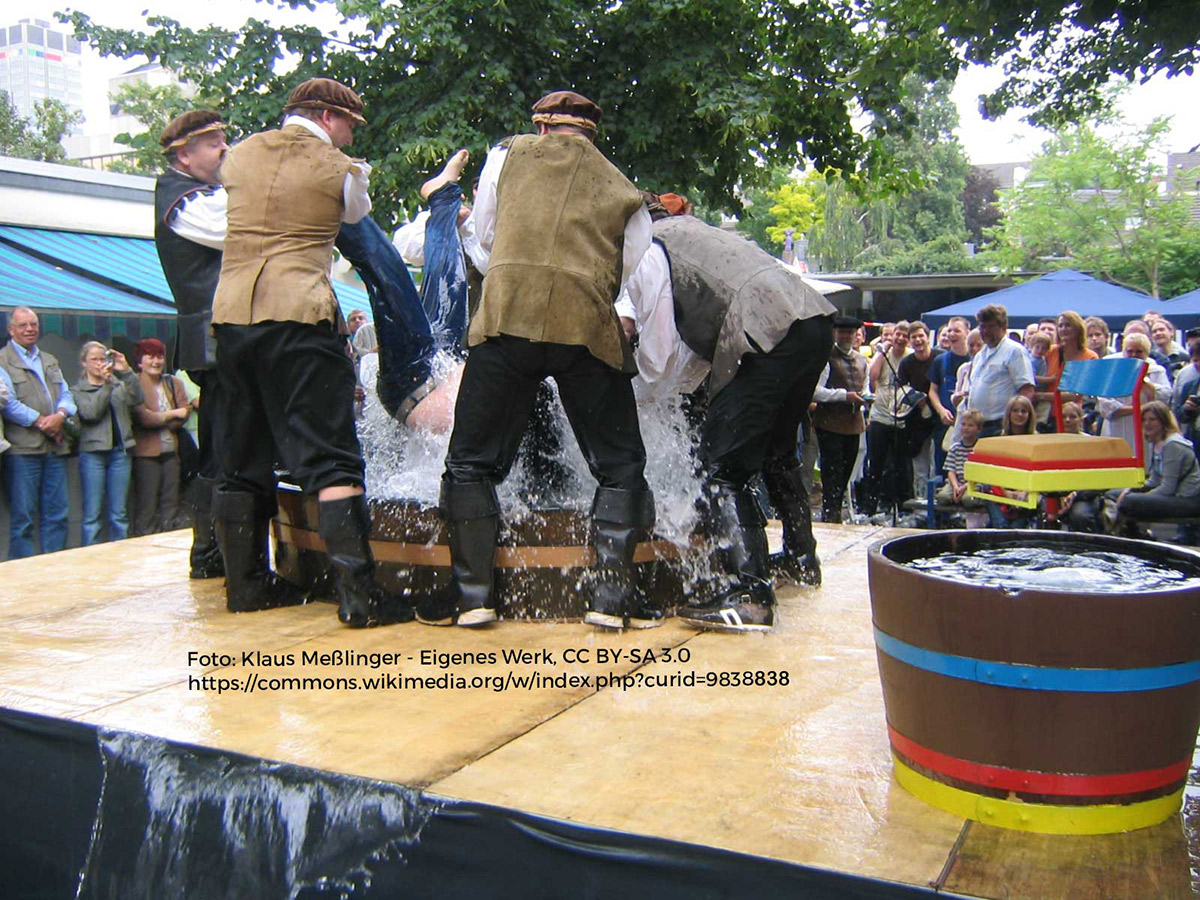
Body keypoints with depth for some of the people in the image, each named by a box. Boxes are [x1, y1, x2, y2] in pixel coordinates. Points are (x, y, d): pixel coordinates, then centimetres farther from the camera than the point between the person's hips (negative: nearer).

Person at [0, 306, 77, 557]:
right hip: (23, 448, -6)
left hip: (55, 448, 6)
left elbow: (66, 395, 14)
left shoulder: (50, 361, 22)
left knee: (57, 515, 7)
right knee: (23, 517, -2)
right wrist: (42, 422, -12)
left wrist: (60, 416, -6)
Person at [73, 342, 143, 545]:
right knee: (92, 514, -2)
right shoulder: (77, 390, 6)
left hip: (120, 452, 2)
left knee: (119, 514, 6)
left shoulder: (120, 384, 13)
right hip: (92, 453, -2)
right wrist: (106, 383, -15)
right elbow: (90, 413, -10)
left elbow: (137, 399, -6)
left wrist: (126, 371, -15)